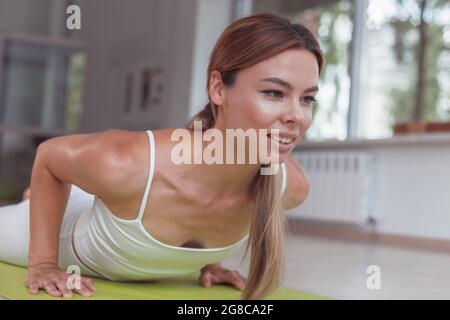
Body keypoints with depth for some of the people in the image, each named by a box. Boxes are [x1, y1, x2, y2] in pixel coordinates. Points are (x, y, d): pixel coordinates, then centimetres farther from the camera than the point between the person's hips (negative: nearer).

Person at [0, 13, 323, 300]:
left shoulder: (293, 185, -32)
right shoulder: (126, 164, -47)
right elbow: (49, 155, -23)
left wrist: (209, 259, 2)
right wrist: (42, 264, -21)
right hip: (61, 232, -4)